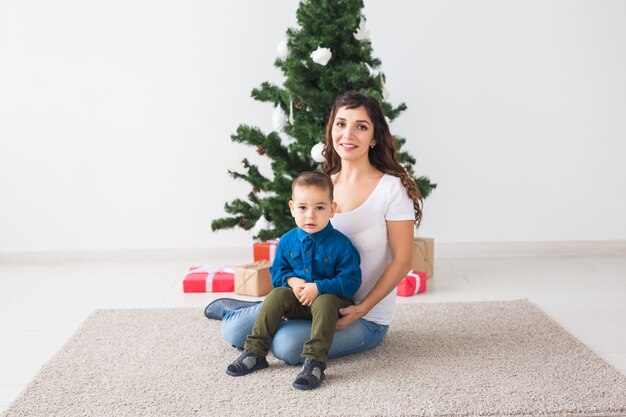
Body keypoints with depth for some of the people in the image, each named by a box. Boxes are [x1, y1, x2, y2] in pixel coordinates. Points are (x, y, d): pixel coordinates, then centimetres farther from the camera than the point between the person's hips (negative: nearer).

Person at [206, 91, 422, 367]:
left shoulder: (391, 189, -13)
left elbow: (402, 261, -12)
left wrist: (361, 309, -19)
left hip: (366, 317, -5)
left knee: (287, 346, -30)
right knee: (234, 331, -7)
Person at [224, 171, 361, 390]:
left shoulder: (340, 243, -15)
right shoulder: (288, 240, 0)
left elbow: (351, 281, -17)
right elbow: (277, 270, 10)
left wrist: (318, 287, -26)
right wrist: (291, 281, -13)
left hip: (330, 299, -4)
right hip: (298, 301, 4)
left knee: (325, 302, -36)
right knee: (277, 294, -21)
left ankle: (314, 362, -39)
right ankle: (255, 352, -18)